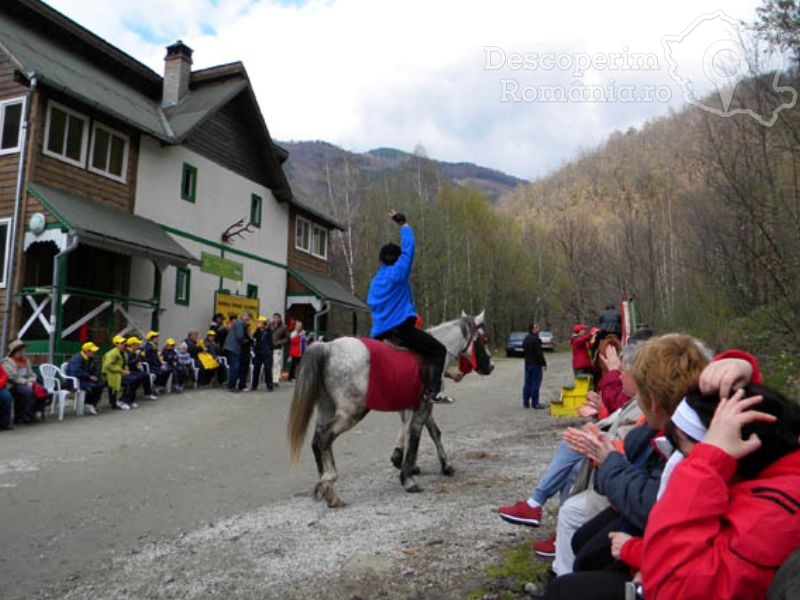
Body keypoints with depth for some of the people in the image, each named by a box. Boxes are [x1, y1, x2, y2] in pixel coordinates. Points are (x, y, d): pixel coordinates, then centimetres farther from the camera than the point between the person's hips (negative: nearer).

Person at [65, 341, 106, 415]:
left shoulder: (90, 359, 10)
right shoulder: (77, 359, -19)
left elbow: (95, 370, 18)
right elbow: (76, 373, -29)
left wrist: (95, 376, -5)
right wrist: (89, 376, -26)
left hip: (85, 379, 9)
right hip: (75, 380, -9)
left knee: (101, 384, -13)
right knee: (91, 386, -31)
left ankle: (93, 404, -4)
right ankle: (87, 404, -10)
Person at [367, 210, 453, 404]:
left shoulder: (374, 282, 20)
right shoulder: (397, 272, -3)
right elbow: (409, 246, 1)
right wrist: (403, 224, 12)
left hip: (379, 334, 8)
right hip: (401, 328, -8)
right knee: (439, 350, -2)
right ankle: (433, 390, -18)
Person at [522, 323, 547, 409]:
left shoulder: (526, 339, 10)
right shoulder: (536, 339, -17)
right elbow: (539, 353, -19)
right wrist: (544, 363, -11)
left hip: (527, 363, 8)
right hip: (536, 364, -8)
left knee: (527, 383, 11)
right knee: (536, 383, -3)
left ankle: (526, 403, 15)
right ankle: (535, 403, 0)